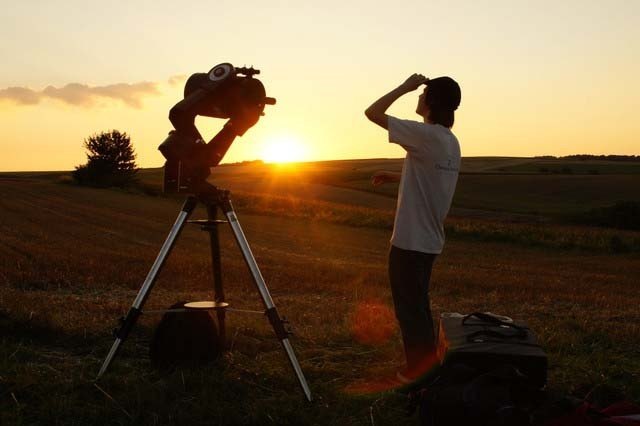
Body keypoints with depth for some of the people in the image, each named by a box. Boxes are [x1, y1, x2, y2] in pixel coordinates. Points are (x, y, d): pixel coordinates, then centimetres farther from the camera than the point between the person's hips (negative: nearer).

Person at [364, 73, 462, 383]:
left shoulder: (424, 135, -17)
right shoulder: (451, 142, 10)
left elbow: (372, 113, -16)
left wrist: (404, 88, -7)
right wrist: (393, 177, 18)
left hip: (410, 240, -9)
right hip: (430, 239, 9)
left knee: (409, 307, 2)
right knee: (418, 305, 19)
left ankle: (420, 371, 10)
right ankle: (426, 366, 27)